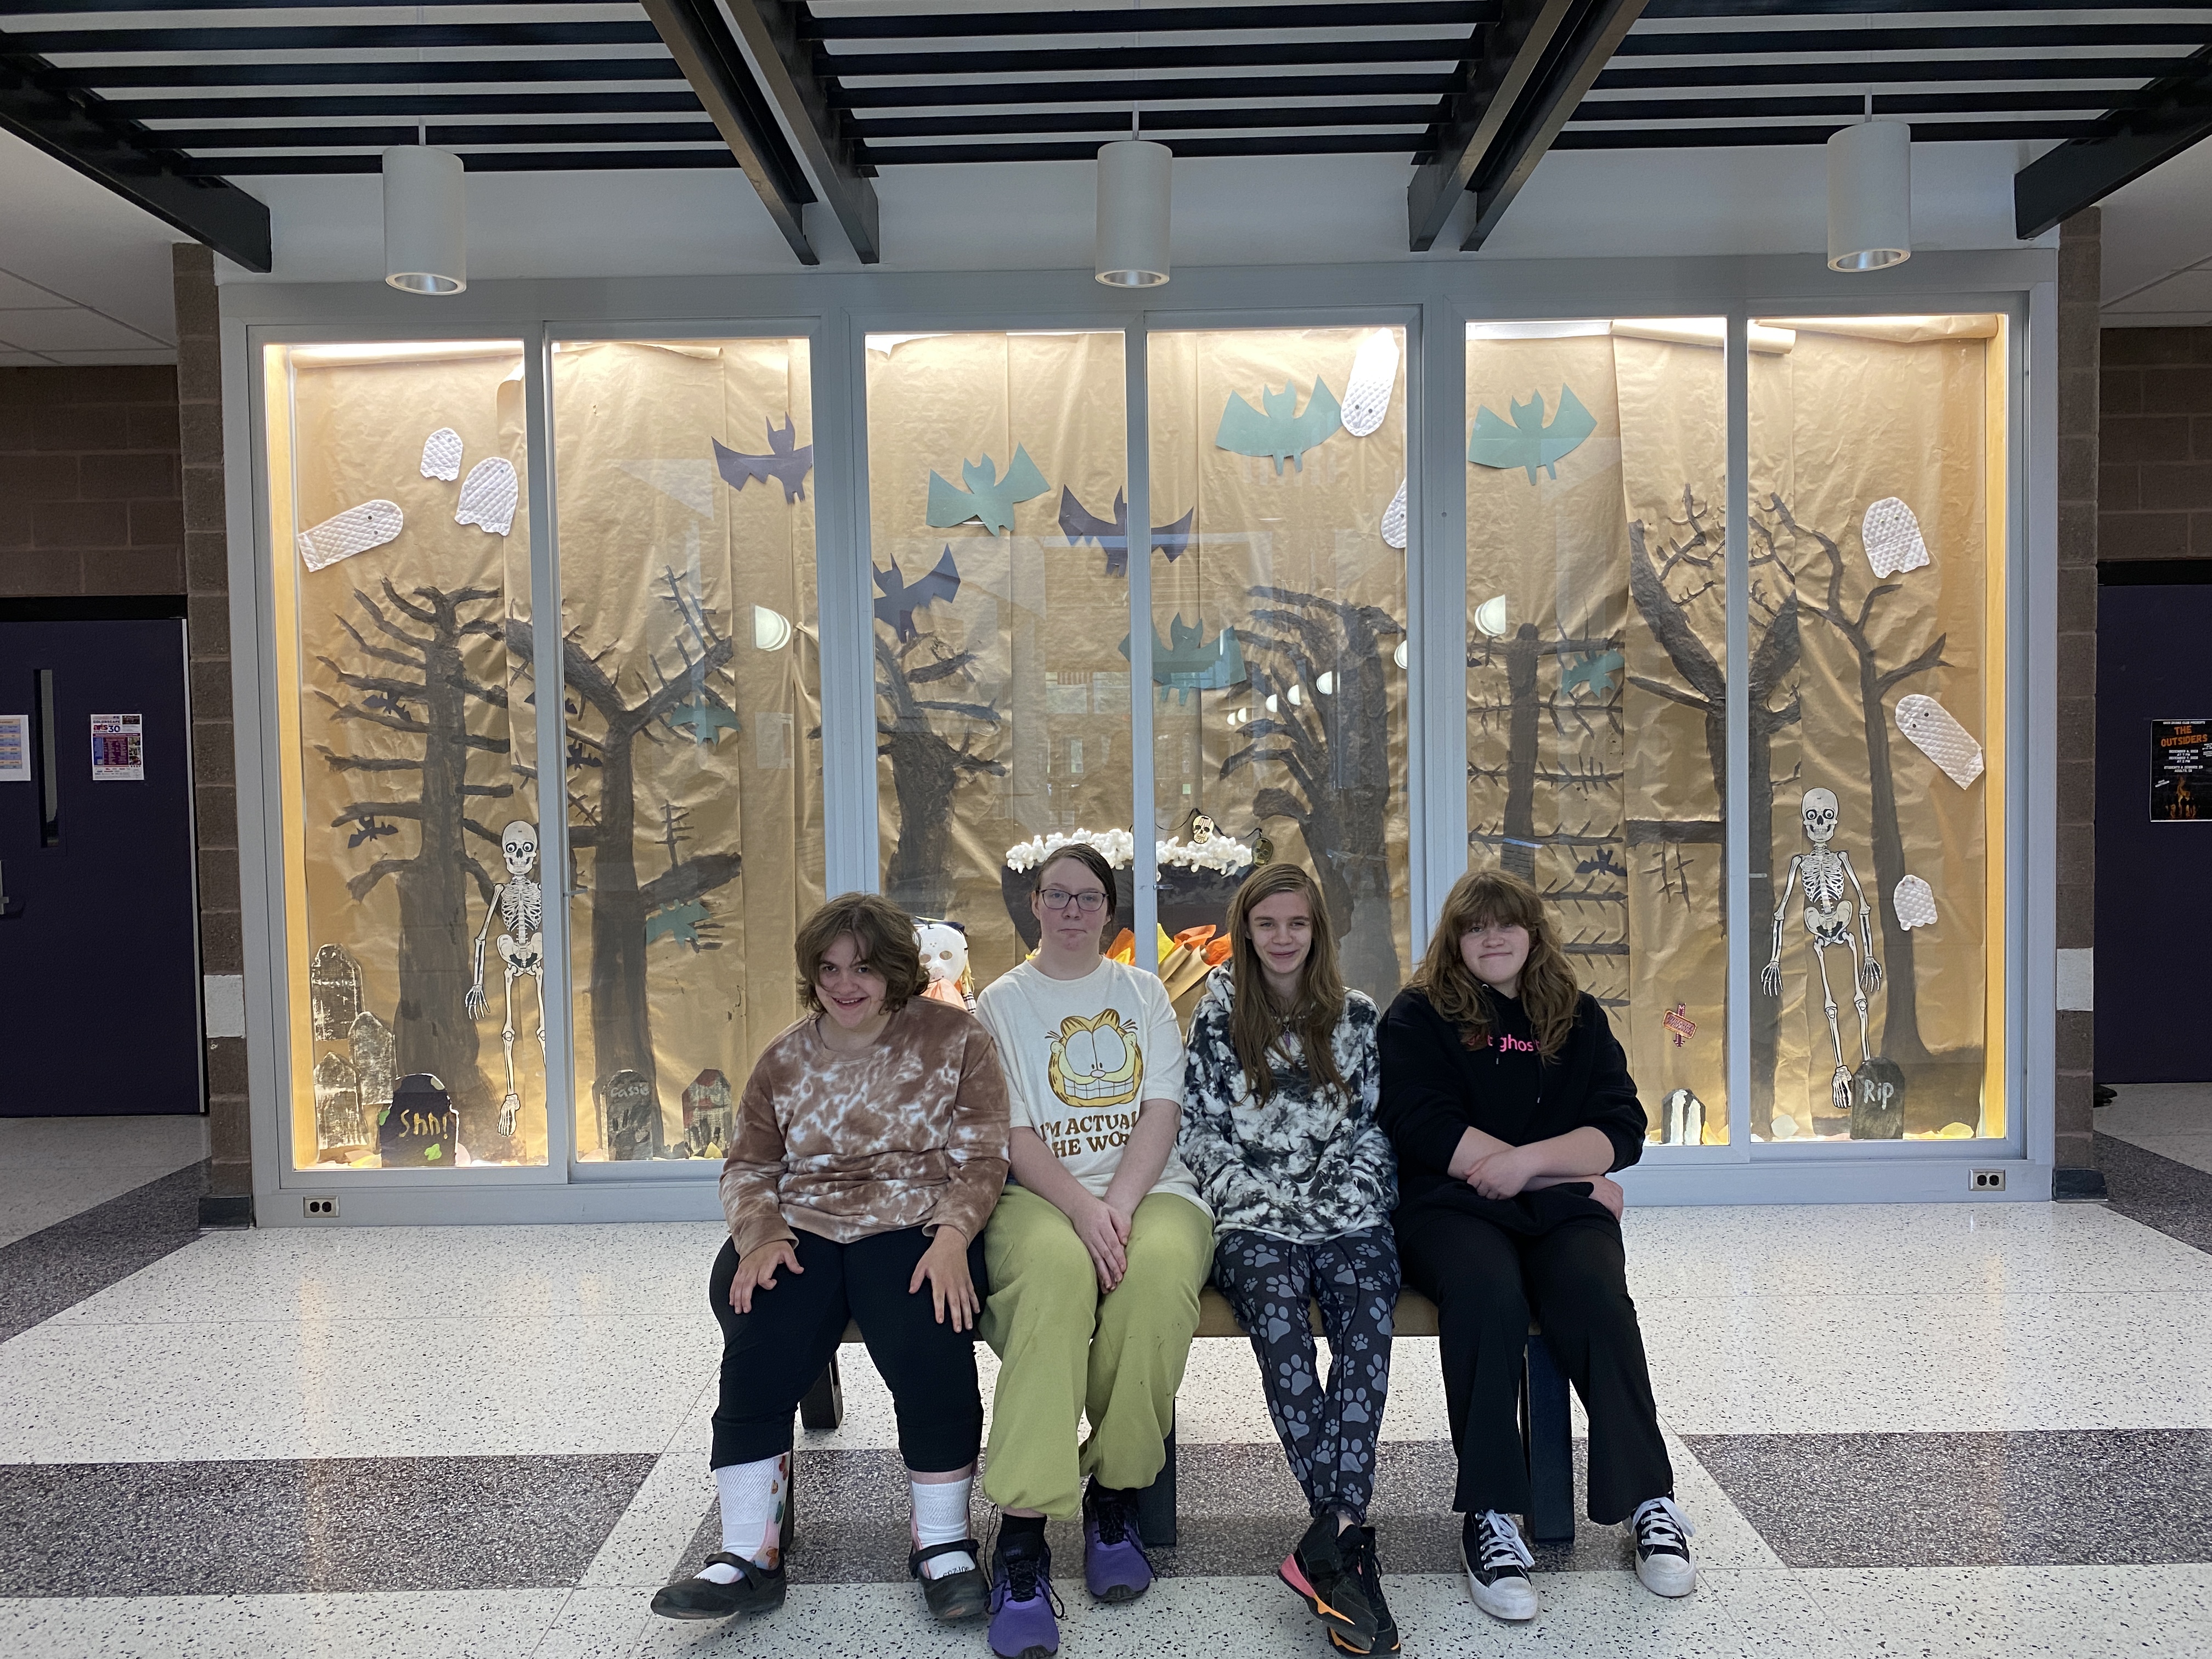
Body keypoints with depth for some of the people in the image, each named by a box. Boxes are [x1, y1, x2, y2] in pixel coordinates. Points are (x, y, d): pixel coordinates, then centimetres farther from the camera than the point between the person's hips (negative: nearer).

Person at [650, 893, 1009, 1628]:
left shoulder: (955, 1037, 4)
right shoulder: (784, 1058, 14)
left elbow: (980, 1157, 0)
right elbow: (749, 1166, 16)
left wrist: (952, 1237, -18)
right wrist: (759, 1235, -5)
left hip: (915, 1228, -2)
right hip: (804, 1230, 3)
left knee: (930, 1351, -29)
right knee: (757, 1359, -24)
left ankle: (943, 1545, -8)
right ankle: (749, 1556, -10)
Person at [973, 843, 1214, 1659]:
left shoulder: (1144, 993, 18)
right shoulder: (1001, 1002, 13)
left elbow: (1161, 1114, 5)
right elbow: (1014, 1135, 1)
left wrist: (1120, 1205, -13)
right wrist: (1085, 1209, -17)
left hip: (1149, 1190, 2)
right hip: (1040, 1194, -1)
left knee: (1160, 1270, -35)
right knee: (1054, 1272, -37)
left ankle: (1115, 1495, -15)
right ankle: (1021, 1536, -35)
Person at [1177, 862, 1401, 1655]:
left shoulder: (1355, 1016, 14)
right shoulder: (1218, 1018, 11)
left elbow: (1374, 1126, 12)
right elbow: (1198, 1130, 7)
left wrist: (1337, 1203, -3)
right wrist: (1261, 1203, -5)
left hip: (1347, 1213, 1)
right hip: (1254, 1217, -1)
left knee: (1368, 1322, -31)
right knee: (1278, 1319, -33)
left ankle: (1327, 1545, -35)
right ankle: (1349, 1537, -35)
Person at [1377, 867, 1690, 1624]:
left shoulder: (1579, 1018, 16)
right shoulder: (1418, 1014, 7)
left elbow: (1623, 1130, 6)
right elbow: (1425, 1129, -7)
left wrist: (1529, 1161, -14)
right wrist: (1575, 1170, -6)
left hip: (1563, 1210, 3)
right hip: (1452, 1208, -2)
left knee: (1596, 1296, -30)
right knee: (1487, 1292, -34)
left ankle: (1650, 1502, -17)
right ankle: (1489, 1517, -27)